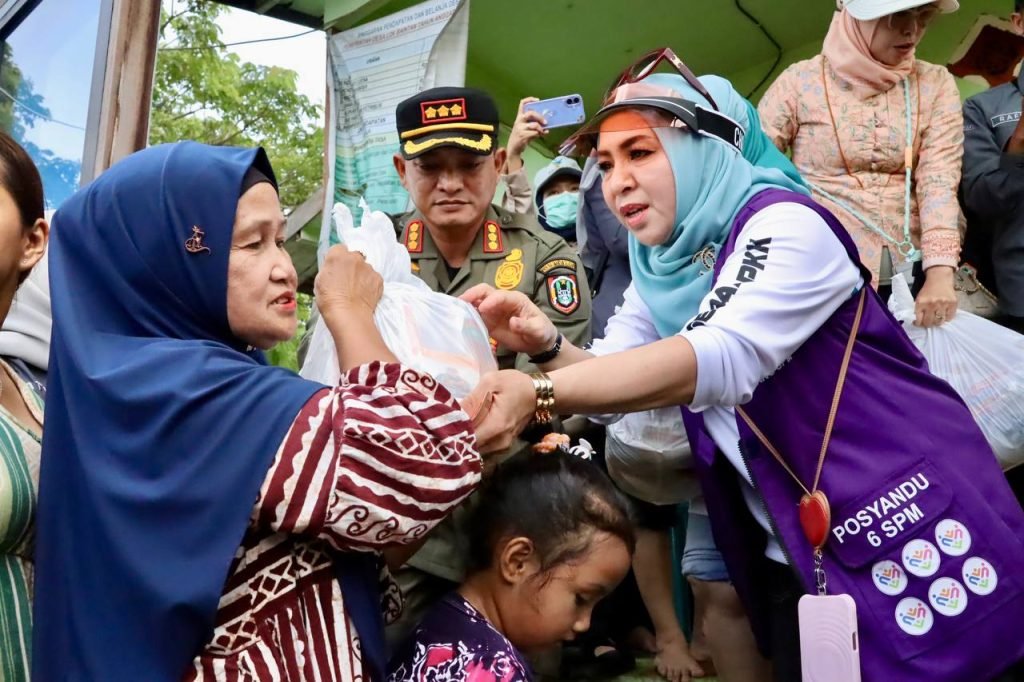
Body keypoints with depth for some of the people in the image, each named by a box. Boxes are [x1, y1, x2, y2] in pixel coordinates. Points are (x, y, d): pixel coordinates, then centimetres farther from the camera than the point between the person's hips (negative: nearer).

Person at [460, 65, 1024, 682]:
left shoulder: (783, 223, -17)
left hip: (912, 531, -6)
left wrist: (537, 395, -42)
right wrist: (546, 344, -23)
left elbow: (724, 357, -32)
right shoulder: (661, 275, 5)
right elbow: (613, 381, -2)